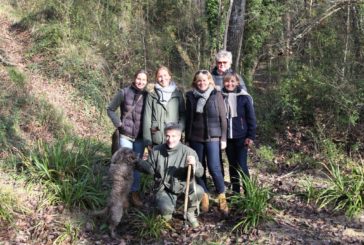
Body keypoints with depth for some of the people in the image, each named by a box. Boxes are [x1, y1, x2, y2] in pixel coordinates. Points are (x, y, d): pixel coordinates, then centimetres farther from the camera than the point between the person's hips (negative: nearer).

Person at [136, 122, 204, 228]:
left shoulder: (188, 152, -10)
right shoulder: (156, 150, -3)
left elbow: (200, 172, -16)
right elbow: (151, 169, 6)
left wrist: (194, 164, -38)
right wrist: (137, 162, -9)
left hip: (183, 185, 0)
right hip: (164, 188, 0)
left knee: (198, 191, -31)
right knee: (166, 209, -31)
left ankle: (190, 212, 3)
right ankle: (167, 211, 12)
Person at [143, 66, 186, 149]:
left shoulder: (177, 93, 6)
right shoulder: (151, 95, 3)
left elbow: (183, 114, 8)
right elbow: (147, 118, 2)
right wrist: (148, 141, -1)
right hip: (156, 140, 0)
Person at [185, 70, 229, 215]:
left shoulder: (216, 95, 0)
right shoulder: (190, 96, 6)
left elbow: (222, 117, 0)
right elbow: (188, 118, 11)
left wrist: (223, 138, -3)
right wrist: (187, 138, 10)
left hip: (212, 137, -3)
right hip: (195, 138, 3)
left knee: (214, 167, -9)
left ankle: (222, 197, 5)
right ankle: (204, 197, 18)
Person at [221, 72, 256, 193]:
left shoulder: (244, 97, -6)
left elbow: (251, 118, -4)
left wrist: (251, 136, -9)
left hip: (241, 137, -4)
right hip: (227, 137, 4)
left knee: (241, 165, -5)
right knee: (232, 165, 11)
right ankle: (235, 191, 21)